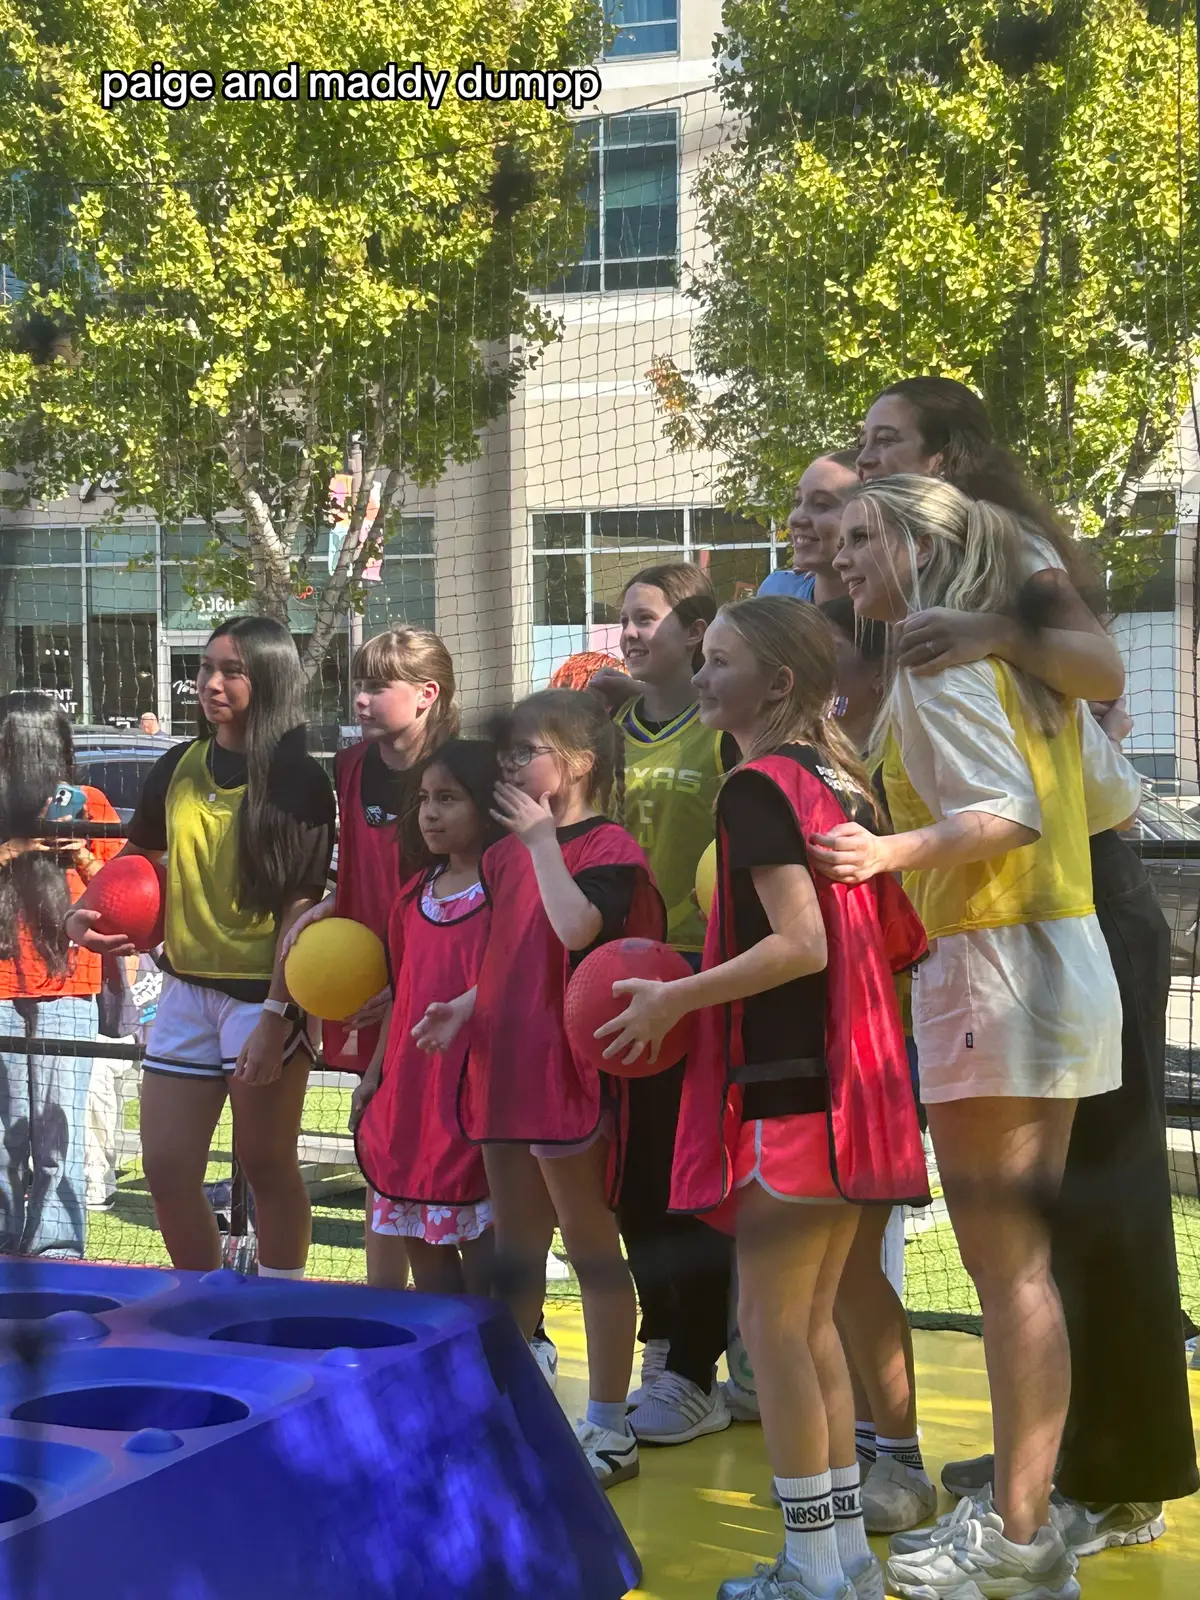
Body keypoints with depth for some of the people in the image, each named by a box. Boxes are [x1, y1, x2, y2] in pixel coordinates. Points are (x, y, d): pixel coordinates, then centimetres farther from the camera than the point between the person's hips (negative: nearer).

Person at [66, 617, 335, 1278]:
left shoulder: (299, 783, -9)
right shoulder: (179, 768, 6)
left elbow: (301, 907, -12)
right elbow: (137, 858, 21)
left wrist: (275, 1017, -18)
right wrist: (86, 912, 2)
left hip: (266, 994, -5)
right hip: (187, 989, 5)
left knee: (266, 1165, 5)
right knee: (166, 1172, 6)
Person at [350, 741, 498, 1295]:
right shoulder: (415, 894, 12)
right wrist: (375, 1075, 19)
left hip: (471, 1098, -7)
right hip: (410, 1094, 7)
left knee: (479, 1236, -1)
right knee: (423, 1244, 13)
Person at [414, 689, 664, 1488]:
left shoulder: (608, 847, -10)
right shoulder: (509, 851, 14)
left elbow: (578, 928, -28)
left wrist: (541, 838, -21)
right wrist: (467, 1005, 4)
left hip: (570, 1074, -8)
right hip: (504, 1065, 8)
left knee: (590, 1245, 1)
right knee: (514, 1247, 16)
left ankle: (610, 1426, 10)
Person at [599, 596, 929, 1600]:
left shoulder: (757, 786, -13)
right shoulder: (844, 784, 12)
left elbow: (800, 944, -22)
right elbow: (900, 939, 14)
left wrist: (676, 999, -14)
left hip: (784, 1087, -9)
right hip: (853, 1085, 9)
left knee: (771, 1323, 0)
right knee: (813, 1322, 15)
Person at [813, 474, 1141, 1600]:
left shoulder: (935, 660, -10)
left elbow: (1007, 810, -20)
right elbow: (1114, 797, 16)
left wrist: (895, 852, -33)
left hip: (991, 961, -9)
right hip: (1064, 956, 9)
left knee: (1002, 1263, -4)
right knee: (1022, 1257, 13)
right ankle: (1027, 1509, 18)